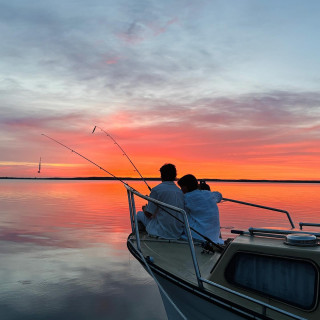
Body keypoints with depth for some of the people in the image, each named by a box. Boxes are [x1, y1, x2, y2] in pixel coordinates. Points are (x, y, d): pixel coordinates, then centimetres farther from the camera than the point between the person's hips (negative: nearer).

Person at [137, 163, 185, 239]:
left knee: (140, 214, 14)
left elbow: (148, 214, -9)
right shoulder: (180, 191, 7)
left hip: (162, 232, -6)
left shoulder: (157, 189, -11)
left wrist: (145, 209, 15)